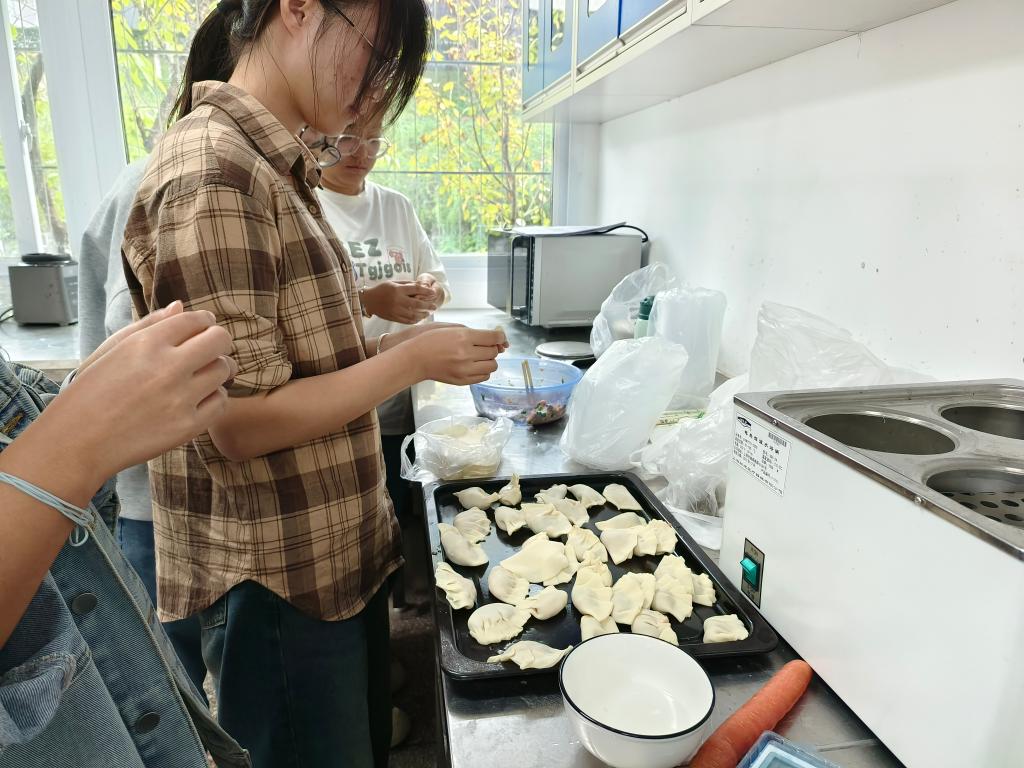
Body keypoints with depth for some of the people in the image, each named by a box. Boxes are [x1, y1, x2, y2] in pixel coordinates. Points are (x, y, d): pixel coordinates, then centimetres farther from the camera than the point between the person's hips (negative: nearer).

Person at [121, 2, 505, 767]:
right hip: (278, 586, -8)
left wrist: (404, 342, 2)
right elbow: (241, 422, -24)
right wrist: (414, 360, -17)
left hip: (338, 558, 8)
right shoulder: (213, 167, -21)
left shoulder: (273, 167, 8)